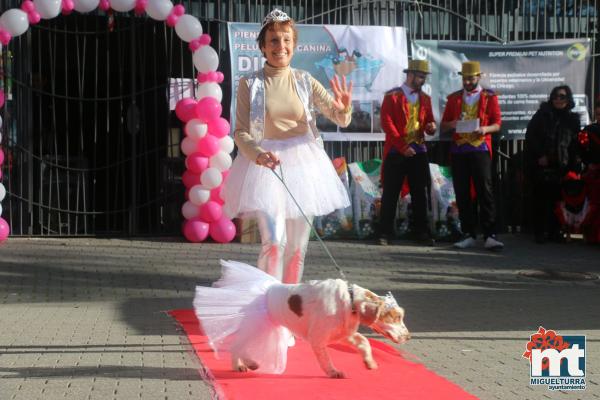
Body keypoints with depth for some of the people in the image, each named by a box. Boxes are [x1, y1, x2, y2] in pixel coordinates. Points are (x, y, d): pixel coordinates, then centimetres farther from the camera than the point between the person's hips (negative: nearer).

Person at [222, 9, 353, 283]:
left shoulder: (305, 81, 4)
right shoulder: (249, 84, -2)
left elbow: (340, 119, 1)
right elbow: (240, 132, -5)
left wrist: (344, 109, -24)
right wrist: (258, 154, -25)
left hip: (302, 163, 3)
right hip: (266, 164, -3)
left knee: (297, 246, 8)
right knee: (274, 240, -20)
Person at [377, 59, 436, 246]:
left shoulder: (425, 99, 13)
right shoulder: (392, 96, -3)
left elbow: (429, 122, 19)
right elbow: (387, 124, -9)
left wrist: (431, 127, -7)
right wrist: (402, 146, -15)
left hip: (419, 151, 5)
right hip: (396, 152, -5)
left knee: (420, 194, 6)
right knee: (390, 194, -1)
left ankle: (421, 232, 12)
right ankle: (385, 233, 3)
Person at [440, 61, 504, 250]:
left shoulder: (489, 97, 6)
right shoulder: (454, 98, 14)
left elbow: (497, 124, 4)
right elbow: (443, 126, 15)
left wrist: (485, 129, -17)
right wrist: (452, 125, -8)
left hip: (480, 149, -3)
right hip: (458, 150, 3)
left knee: (485, 192, -9)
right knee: (462, 194, 3)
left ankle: (490, 236, -10)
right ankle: (468, 235, 9)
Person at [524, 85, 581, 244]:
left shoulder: (572, 119, 9)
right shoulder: (542, 115, 3)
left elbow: (574, 145, 11)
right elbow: (530, 136, -1)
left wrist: (572, 167, 4)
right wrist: (539, 156, -9)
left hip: (561, 167, 2)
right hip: (540, 165, -2)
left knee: (556, 199, 1)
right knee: (540, 199, -2)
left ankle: (554, 231, 11)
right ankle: (539, 232, 4)